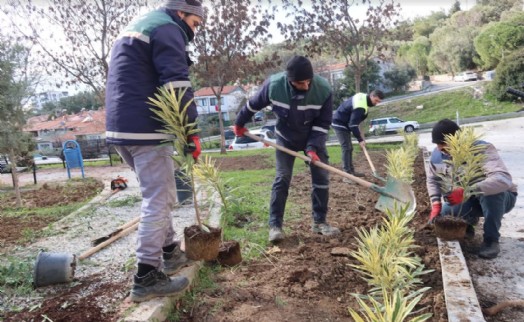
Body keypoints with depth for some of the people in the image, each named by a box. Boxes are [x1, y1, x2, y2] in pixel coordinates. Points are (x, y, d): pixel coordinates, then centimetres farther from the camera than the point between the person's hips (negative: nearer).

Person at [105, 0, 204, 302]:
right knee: (158, 199, -6)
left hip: (121, 127, 10)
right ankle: (147, 277, -1)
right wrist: (192, 132, -13)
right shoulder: (167, 28, -5)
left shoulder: (136, 27, 27)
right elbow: (178, 86, -17)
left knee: (159, 195, 19)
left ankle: (171, 252, 30)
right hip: (145, 129, -10)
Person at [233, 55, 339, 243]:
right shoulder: (274, 84, -28)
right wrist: (239, 124, 4)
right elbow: (254, 104, -9)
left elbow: (323, 122, -17)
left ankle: (319, 222, 11)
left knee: (321, 177, -2)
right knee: (282, 179, -7)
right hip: (286, 138, -1)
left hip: (314, 138, 1)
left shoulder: (323, 89, -28)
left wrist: (313, 147, -27)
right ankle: (275, 225, 0)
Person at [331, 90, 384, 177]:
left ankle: (351, 171, 16)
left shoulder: (363, 97, 3)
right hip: (339, 123, -10)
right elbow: (353, 125, -28)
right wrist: (360, 139, -22)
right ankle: (348, 173, -15)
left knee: (349, 148, 11)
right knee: (346, 148, -14)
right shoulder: (360, 106, -27)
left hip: (344, 123, 10)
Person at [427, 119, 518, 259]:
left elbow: (503, 179, -47)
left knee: (490, 192, -39)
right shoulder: (437, 155, -14)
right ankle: (469, 219, 15)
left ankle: (491, 239, -18)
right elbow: (433, 180, 0)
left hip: (500, 198, -4)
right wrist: (436, 203, -17)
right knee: (442, 214, -19)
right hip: (471, 200, 5)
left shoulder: (482, 149, -32)